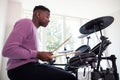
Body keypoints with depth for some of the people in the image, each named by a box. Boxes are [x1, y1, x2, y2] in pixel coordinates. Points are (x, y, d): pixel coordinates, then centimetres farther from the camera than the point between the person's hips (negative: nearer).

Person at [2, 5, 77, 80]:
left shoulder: (34, 29, 21)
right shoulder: (26, 23, -9)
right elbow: (7, 50, -21)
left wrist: (41, 55, 5)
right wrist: (37, 54, -17)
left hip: (30, 64, 10)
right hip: (21, 68, -10)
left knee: (63, 72, 18)